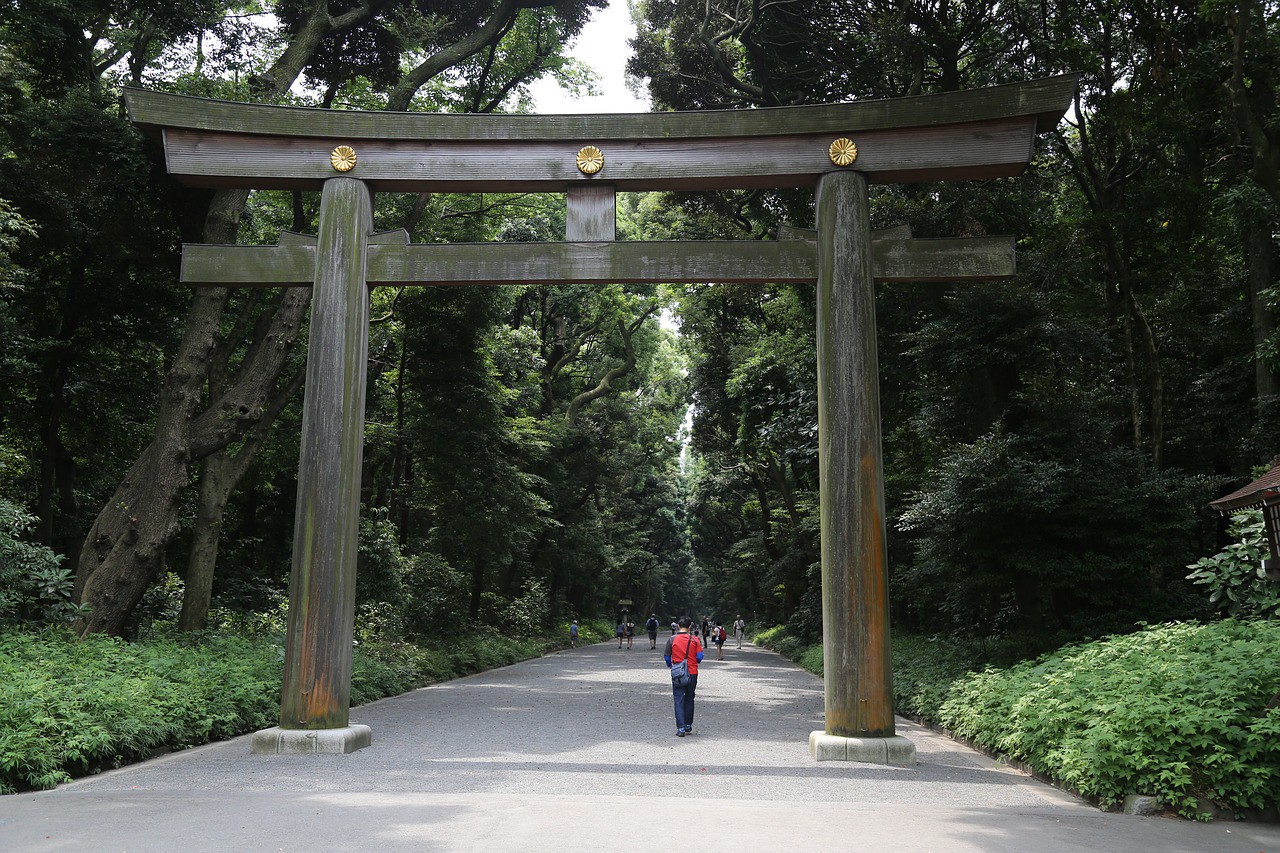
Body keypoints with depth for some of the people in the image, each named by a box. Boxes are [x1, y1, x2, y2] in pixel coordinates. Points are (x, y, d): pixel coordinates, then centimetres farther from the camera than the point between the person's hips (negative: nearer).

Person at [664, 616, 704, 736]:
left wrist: (669, 665, 22)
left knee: (679, 700, 0)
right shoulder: (694, 639, -5)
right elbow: (699, 656, -5)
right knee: (689, 699, 15)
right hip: (692, 673, 1)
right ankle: (688, 726, 22)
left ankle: (681, 728, -8)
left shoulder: (672, 640, -5)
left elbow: (667, 656, 2)